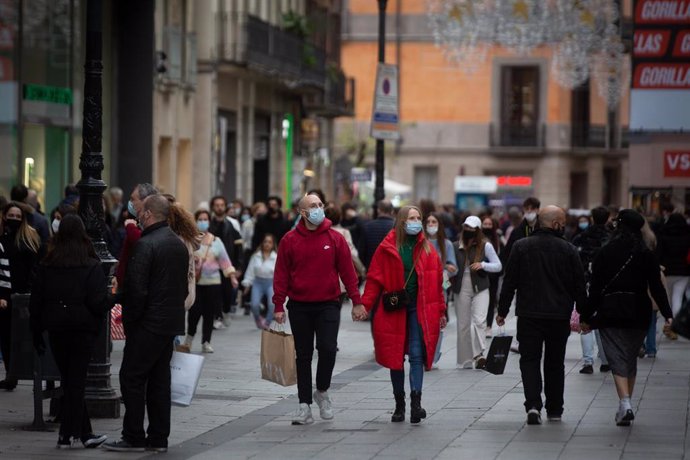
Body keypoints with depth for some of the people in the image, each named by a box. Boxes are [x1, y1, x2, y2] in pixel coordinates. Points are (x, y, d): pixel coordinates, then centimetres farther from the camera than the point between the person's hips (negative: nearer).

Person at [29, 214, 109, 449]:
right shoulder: (92, 266, -9)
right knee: (75, 381, 1)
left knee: (69, 380, 11)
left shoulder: (46, 266, 2)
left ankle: (85, 433, 16)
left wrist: (37, 332, 12)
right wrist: (111, 301, 7)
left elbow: (35, 301, 5)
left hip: (56, 330, 3)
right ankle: (68, 434, -2)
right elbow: (99, 302, -15)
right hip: (83, 329, -3)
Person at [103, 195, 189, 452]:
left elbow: (136, 289, -20)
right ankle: (159, 438, 13)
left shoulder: (145, 245, -16)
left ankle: (134, 438, -2)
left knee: (132, 378, -2)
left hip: (148, 325, -9)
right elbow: (184, 286, 17)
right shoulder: (179, 244, 12)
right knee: (159, 380, 12)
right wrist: (175, 309, 18)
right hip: (172, 322, 9)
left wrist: (129, 319, -9)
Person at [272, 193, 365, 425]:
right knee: (303, 355, 6)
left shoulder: (335, 239, 2)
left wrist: (356, 301, 1)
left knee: (328, 348, -14)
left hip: (328, 305, -1)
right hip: (299, 307, 1)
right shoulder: (290, 240, 2)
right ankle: (305, 405, 11)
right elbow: (281, 274, 3)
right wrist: (279, 305, -2)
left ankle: (322, 391, 12)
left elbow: (347, 271, 4)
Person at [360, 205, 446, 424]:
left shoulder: (427, 249, 7)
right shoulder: (387, 248, 1)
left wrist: (440, 311, 8)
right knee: (395, 357, 6)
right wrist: (365, 305, -10)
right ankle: (399, 404, 16)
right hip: (393, 309, 0)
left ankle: (416, 402, -14)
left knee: (417, 355, -9)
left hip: (419, 310, 0)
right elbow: (374, 279, -1)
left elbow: (437, 281, 9)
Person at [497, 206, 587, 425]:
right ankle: (554, 410, 18)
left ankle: (533, 405, -16)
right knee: (555, 363, 13)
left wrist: (502, 311, 6)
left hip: (529, 316, 0)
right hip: (559, 316, 0)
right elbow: (579, 285, 1)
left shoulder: (521, 247, -1)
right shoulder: (568, 250, -3)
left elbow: (509, 282, -1)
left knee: (529, 360, 3)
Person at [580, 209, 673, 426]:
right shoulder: (646, 255, 1)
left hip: (610, 313, -2)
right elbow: (656, 287, -1)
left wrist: (586, 316, 1)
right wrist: (667, 314, 5)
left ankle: (625, 404, -23)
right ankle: (625, 406, 22)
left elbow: (595, 288, -4)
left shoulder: (605, 253, -4)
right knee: (631, 359, 16)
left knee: (618, 360, -5)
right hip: (638, 314, 3)